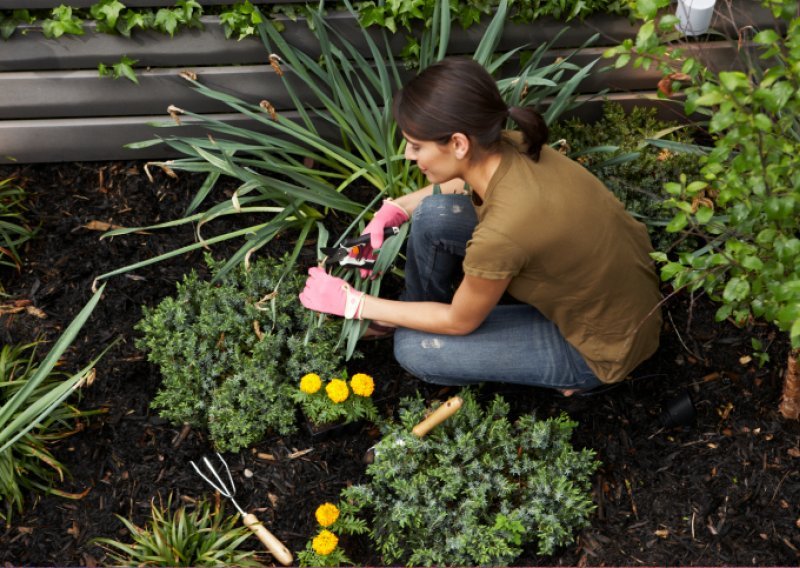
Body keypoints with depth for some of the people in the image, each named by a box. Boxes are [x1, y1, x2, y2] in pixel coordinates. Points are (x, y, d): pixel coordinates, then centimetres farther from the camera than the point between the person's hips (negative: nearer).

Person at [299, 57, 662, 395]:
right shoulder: (508, 147, -16)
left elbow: (459, 322, -17)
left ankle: (573, 373, 12)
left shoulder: (502, 232, -38)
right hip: (594, 272, 7)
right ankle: (414, 311, 23)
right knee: (433, 215, -7)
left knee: (415, 349, -5)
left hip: (603, 341, -7)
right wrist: (396, 210, -1)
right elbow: (465, 184, 12)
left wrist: (354, 303, -8)